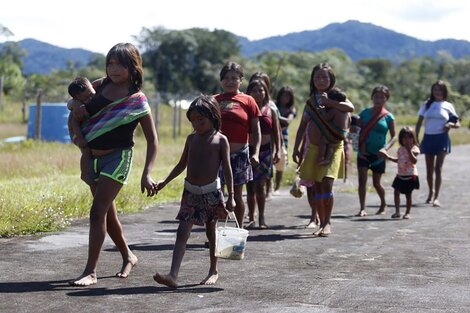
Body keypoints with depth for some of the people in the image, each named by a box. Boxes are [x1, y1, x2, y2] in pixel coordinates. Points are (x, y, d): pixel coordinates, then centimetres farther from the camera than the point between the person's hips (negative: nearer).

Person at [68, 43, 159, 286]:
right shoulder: (101, 86, 5)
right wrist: (75, 105, -5)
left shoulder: (137, 101, -8)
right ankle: (128, 257, 34)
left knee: (98, 211, -16)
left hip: (117, 157, -6)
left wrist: (146, 174, -17)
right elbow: (82, 106, 21)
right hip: (92, 157, 6)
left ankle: (90, 271, -14)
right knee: (108, 212, 15)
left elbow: (152, 141, -6)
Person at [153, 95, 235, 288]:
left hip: (211, 192, -3)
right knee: (182, 232, -8)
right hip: (190, 191, 3)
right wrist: (165, 181, 12)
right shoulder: (191, 138, 9)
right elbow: (182, 164, 18)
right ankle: (173, 276, -17)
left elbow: (227, 169, -5)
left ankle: (213, 270, 28)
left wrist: (231, 196, -8)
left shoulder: (220, 140, -3)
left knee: (211, 232, 10)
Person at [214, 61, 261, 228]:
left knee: (237, 195, 7)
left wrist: (255, 153, -8)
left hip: (239, 153, -1)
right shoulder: (215, 100, 9)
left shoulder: (248, 101, 3)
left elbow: (256, 130, 1)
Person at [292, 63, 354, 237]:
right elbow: (302, 126, 13)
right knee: (317, 186, 5)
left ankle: (327, 223, -9)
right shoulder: (311, 101, 10)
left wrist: (328, 102, -20)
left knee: (327, 183, -17)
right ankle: (322, 223, 14)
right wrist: (296, 148, 7)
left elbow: (351, 107, -23)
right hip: (314, 148, 4)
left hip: (333, 147, -4)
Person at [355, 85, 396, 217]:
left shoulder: (388, 117, -3)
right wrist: (360, 148, -8)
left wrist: (385, 148, -17)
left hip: (378, 154, -1)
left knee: (376, 183, 11)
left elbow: (394, 136, -1)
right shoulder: (365, 113, 2)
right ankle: (362, 209, -8)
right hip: (364, 153, 1)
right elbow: (358, 132, 4)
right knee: (362, 180, -10)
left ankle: (383, 204, 36)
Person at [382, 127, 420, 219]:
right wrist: (388, 157, 15)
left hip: (410, 176, -6)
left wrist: (409, 150, -30)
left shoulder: (414, 149, -10)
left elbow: (414, 161, -24)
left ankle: (407, 212, 12)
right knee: (396, 192, 6)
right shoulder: (400, 149, 9)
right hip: (400, 175, 6)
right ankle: (397, 211, 13)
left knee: (408, 194, 1)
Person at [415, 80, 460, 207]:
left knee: (438, 168, -10)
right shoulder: (426, 105, 7)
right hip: (428, 138, 2)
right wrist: (416, 139, 1)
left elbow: (457, 124, 9)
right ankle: (431, 192, 31)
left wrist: (451, 124, -14)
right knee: (429, 169, 10)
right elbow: (419, 123, 9)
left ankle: (436, 197, -10)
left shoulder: (448, 106, 5)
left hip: (442, 138, -2)